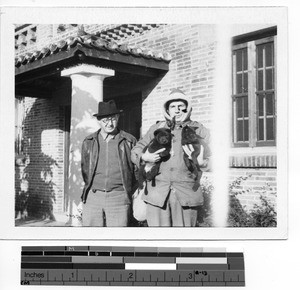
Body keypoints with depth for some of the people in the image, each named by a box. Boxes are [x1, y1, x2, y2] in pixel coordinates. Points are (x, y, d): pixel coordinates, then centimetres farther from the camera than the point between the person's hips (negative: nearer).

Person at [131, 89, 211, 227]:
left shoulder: (199, 130, 10)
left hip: (186, 194, -1)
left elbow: (212, 160, 5)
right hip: (157, 193, 1)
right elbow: (136, 150, 17)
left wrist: (201, 162, -18)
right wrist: (143, 157, -5)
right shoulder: (156, 129, 14)